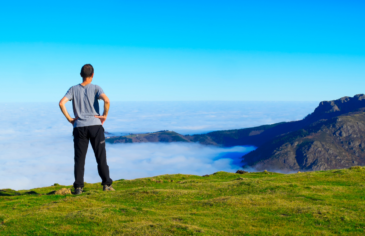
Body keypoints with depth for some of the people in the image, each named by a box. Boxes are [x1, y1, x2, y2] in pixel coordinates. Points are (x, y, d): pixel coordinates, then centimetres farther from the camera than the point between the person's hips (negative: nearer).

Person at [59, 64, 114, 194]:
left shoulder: (73, 89, 7)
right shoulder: (95, 88, 0)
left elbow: (61, 103, -5)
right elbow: (107, 101, -17)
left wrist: (69, 119, 2)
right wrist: (105, 115, -4)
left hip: (79, 127, 2)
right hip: (95, 126, -1)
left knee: (79, 158, 6)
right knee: (101, 157, 6)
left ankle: (78, 187, 5)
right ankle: (106, 184, 6)